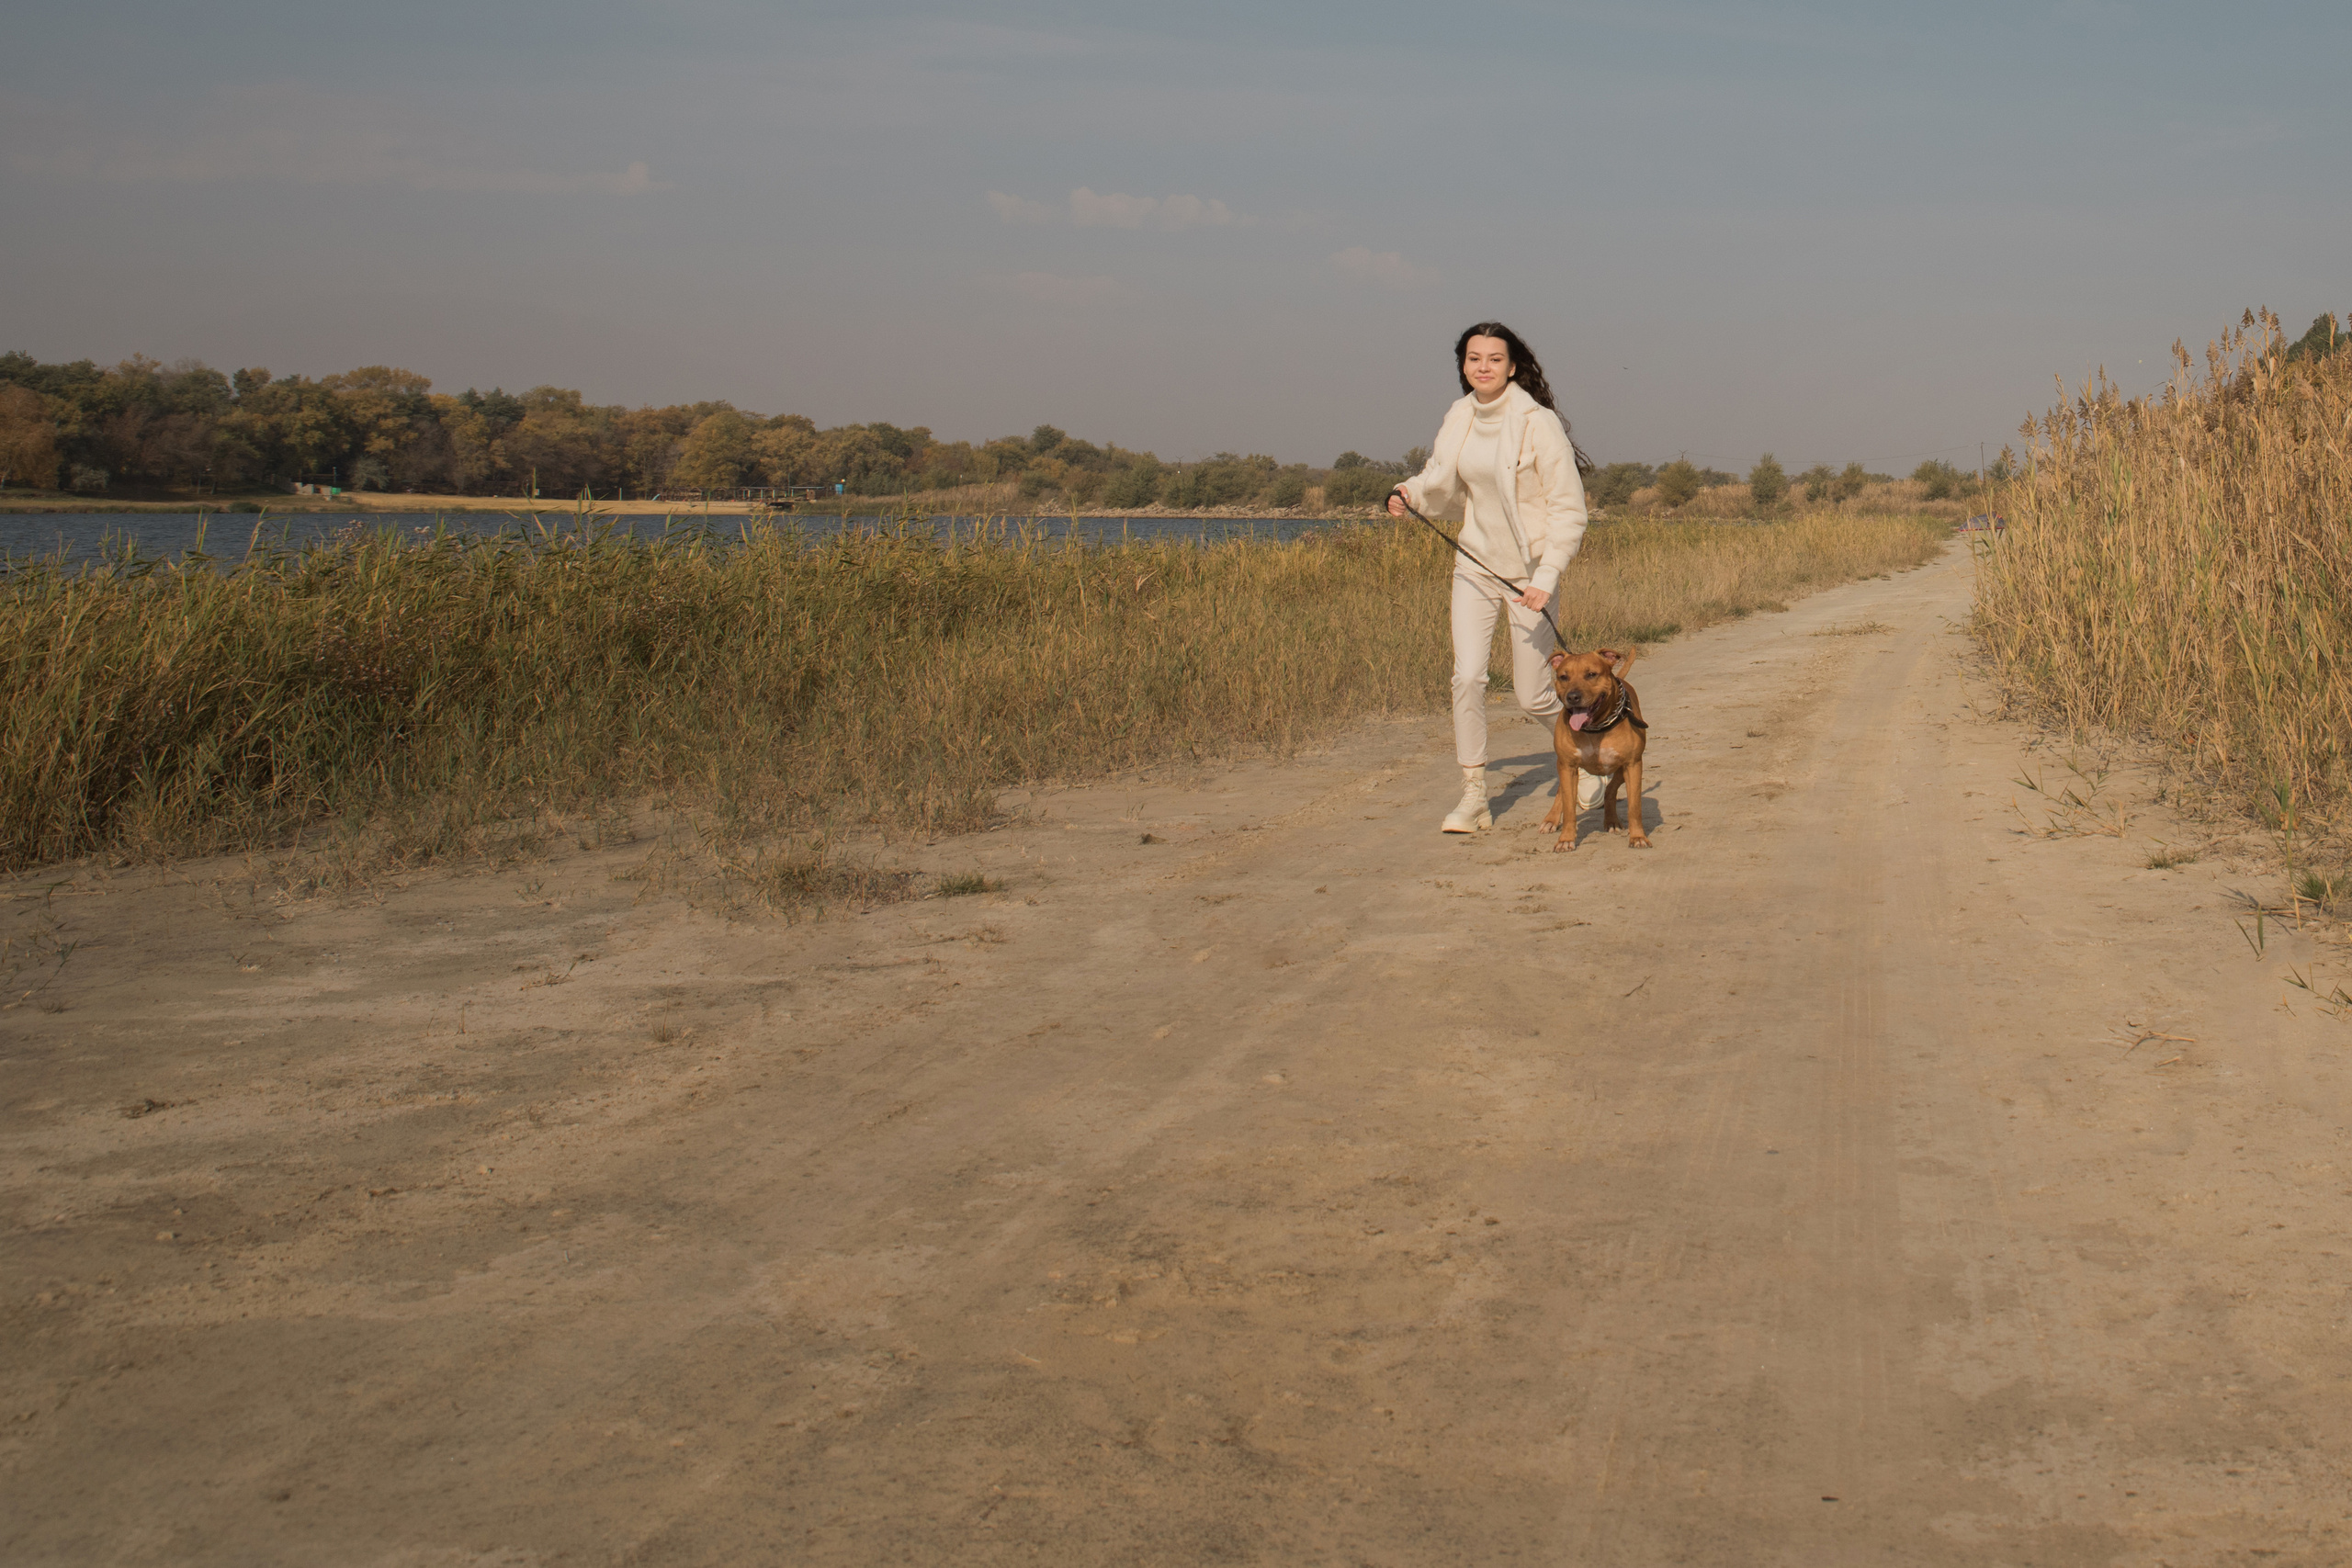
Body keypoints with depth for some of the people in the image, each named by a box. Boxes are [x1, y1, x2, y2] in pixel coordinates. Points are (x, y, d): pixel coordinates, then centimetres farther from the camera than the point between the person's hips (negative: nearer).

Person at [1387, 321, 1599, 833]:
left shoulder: (1538, 423, -16)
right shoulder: (1460, 418, 1)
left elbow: (1569, 509, -14)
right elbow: (1445, 482, 15)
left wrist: (1547, 578, -21)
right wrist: (1411, 492, -8)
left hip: (1529, 571, -4)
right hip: (1475, 565, 4)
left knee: (1533, 698, 2)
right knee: (1467, 676, -10)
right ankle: (1473, 799, 0)